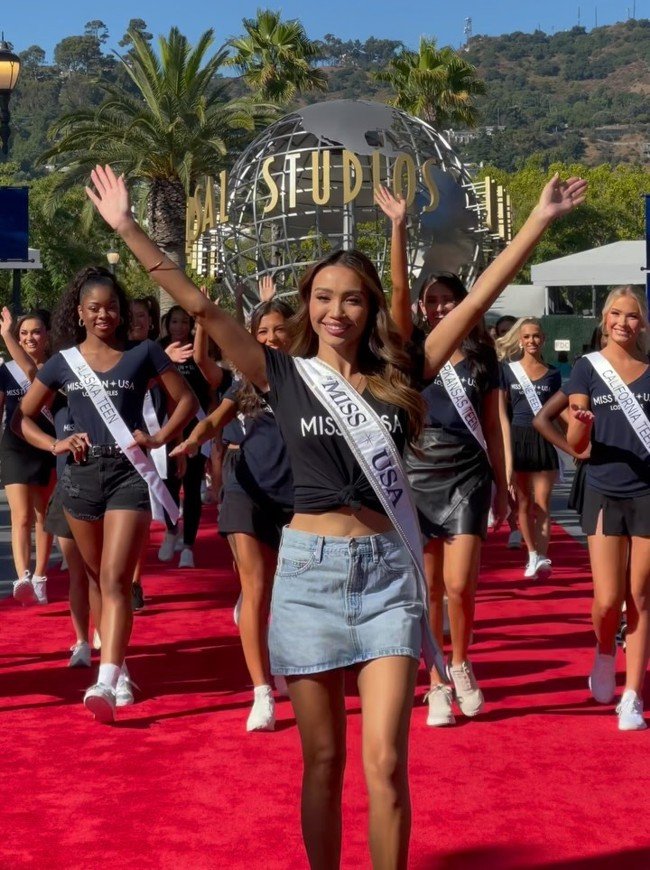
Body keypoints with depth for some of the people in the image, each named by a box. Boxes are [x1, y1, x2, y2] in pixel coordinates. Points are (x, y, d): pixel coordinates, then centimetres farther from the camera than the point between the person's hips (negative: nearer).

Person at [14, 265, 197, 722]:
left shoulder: (143, 353, 1)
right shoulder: (63, 362, 6)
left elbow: (187, 399, 7)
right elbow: (22, 416, 11)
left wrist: (159, 438, -7)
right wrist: (55, 444, -6)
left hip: (129, 473, -3)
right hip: (82, 475, 4)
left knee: (116, 581, -14)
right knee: (97, 580, 13)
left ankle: (107, 683, -22)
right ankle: (120, 669, 28)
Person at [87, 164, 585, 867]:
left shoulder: (397, 378, 5)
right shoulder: (285, 377, 2)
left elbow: (477, 301, 4)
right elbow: (199, 306, -2)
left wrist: (540, 220, 2)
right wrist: (127, 227, -6)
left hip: (387, 571, 1)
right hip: (310, 570, 0)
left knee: (385, 759, -6)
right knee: (323, 760, 8)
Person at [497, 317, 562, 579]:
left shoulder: (552, 374, 8)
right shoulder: (507, 370, 4)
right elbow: (501, 413, 2)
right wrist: (506, 452, -7)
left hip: (544, 441, 0)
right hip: (517, 440, 0)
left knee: (542, 504, -6)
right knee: (523, 503, 6)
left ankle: (541, 558, -16)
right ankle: (533, 555, 18)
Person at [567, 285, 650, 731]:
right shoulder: (587, 368, 1)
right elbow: (576, 444, -5)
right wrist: (581, 424, -24)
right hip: (605, 494, -1)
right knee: (608, 600, -5)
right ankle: (605, 652, 28)